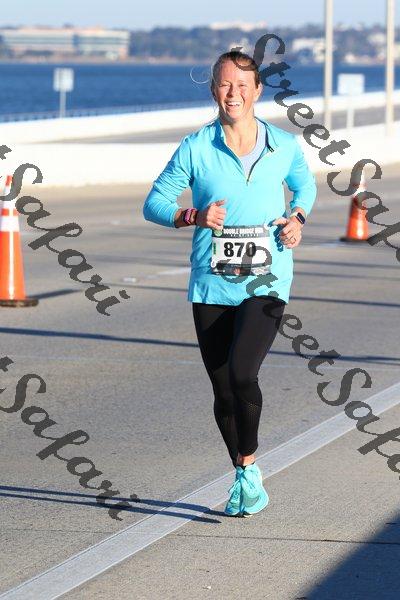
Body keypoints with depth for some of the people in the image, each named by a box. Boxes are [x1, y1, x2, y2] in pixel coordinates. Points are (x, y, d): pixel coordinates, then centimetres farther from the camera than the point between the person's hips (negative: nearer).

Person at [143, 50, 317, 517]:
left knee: (242, 373, -23)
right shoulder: (195, 149, -2)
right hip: (211, 286, 1)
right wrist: (194, 216, -14)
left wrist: (298, 218, 3)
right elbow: (154, 203, 4)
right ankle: (242, 477, 29)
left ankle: (250, 469, -4)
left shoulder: (285, 146, 2)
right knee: (223, 389, 7)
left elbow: (305, 184, 23)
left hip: (266, 283, -1)